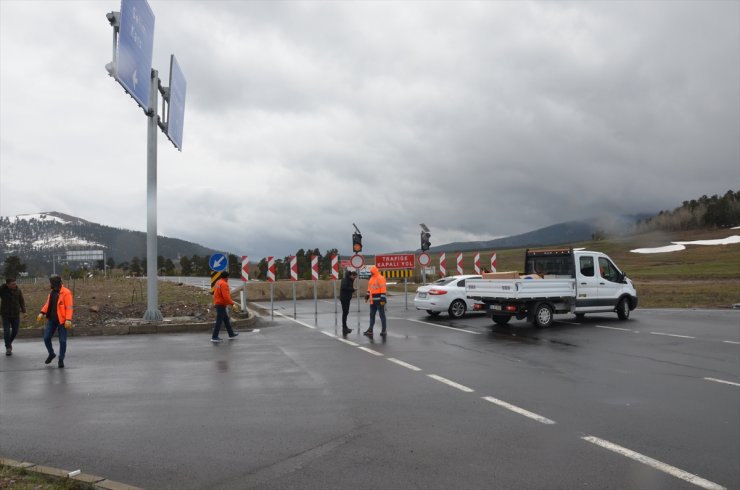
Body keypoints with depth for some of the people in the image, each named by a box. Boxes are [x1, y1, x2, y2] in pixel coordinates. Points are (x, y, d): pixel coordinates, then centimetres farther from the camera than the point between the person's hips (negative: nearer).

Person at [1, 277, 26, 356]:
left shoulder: (18, 290, -5)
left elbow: (21, 301, 3)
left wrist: (23, 310, -4)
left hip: (16, 314, 2)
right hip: (5, 314, -2)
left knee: (15, 330, 9)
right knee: (6, 331, -4)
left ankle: (9, 342, 36)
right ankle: (8, 348, 7)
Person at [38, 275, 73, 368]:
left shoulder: (66, 293, -14)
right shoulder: (52, 292, 10)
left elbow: (69, 307, -18)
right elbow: (48, 304, 18)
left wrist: (68, 319, -26)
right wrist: (42, 313, 3)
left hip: (62, 320, -6)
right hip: (51, 319, 6)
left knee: (62, 340, 1)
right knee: (46, 338, 5)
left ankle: (61, 360, 14)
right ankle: (51, 354, 29)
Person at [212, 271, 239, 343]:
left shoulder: (218, 282, 12)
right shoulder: (224, 284, -19)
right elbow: (226, 296, -26)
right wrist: (232, 303, -21)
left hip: (218, 304, 10)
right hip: (221, 305, -10)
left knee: (226, 319, 17)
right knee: (219, 321, -6)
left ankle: (231, 334, 25)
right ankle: (214, 337, -3)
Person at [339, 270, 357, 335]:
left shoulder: (350, 280, 15)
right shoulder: (345, 279, -15)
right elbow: (344, 287, -26)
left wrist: (352, 290, -4)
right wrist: (352, 289, -20)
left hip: (347, 298, 10)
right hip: (344, 298, -10)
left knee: (346, 312, 14)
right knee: (345, 312, -8)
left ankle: (344, 327, 23)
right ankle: (344, 328, -4)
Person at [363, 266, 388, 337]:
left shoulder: (380, 278, -13)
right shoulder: (371, 279, 15)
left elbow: (383, 289, -17)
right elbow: (369, 289, 22)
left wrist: (383, 299, -21)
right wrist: (367, 297, 19)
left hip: (379, 300, -9)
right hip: (373, 301, 9)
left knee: (382, 315, 0)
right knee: (372, 315, 10)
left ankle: (383, 331, 6)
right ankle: (370, 330, 15)